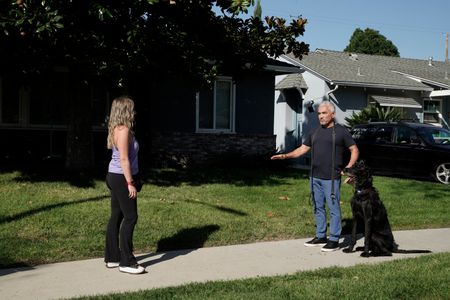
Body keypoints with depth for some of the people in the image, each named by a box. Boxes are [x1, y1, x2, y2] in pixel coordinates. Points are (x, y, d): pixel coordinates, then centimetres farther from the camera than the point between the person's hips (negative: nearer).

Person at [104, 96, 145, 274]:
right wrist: (130, 183, -20)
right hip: (121, 178, -10)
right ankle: (126, 262, 0)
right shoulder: (124, 130, -18)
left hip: (115, 177, 10)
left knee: (116, 216, 13)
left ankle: (112, 258, 21)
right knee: (130, 217, -5)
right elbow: (124, 159, -21)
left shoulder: (117, 129, 12)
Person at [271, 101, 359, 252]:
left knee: (333, 208, -2)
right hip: (315, 177, 6)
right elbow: (303, 149, 13)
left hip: (331, 177, -6)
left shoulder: (341, 131, -3)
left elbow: (354, 150, 1)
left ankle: (334, 240, 5)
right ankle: (320, 236, 23)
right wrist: (285, 156, 1)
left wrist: (349, 167, -11)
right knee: (318, 207, 12)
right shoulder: (314, 132, 13)